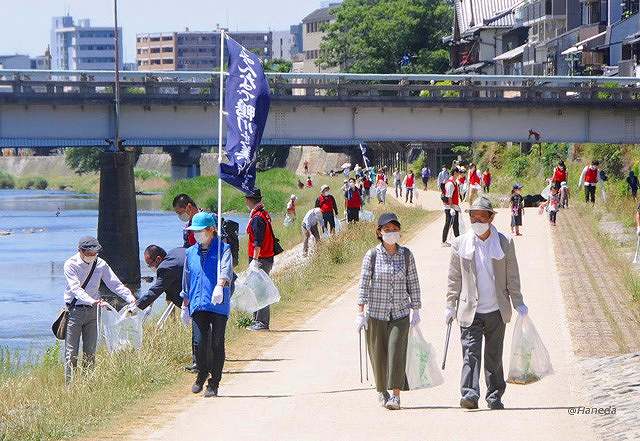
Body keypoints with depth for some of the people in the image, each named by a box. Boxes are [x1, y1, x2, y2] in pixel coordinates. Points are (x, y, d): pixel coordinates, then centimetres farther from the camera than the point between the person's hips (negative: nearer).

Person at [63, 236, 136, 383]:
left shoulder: (100, 264, 1)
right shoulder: (71, 265, -11)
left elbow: (115, 284, 2)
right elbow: (76, 289, -23)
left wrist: (130, 298, -14)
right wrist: (91, 301, -40)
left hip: (92, 311, 4)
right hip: (74, 310, -4)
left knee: (90, 351, 7)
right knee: (71, 352, -5)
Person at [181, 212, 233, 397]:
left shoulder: (223, 249, 0)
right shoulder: (190, 253, 16)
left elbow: (225, 270, -19)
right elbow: (186, 283, 24)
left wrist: (220, 286, -38)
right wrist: (185, 305, 23)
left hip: (219, 305, -3)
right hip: (198, 304, 3)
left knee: (217, 344, -2)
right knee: (200, 341, -8)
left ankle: (213, 383, 7)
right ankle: (202, 375, 15)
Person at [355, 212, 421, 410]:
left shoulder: (406, 255, 3)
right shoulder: (372, 255, -2)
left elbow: (413, 284, 8)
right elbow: (363, 284, -3)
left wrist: (415, 310, 4)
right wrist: (360, 312, -8)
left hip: (400, 313, 0)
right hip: (376, 312, 0)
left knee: (397, 350, -14)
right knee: (378, 353, 5)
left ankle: (395, 395, -16)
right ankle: (382, 390, 27)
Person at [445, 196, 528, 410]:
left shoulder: (504, 243, 1)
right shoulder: (460, 244, 2)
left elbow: (512, 277, 7)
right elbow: (454, 278, 7)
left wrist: (518, 303, 5)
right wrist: (450, 306, 5)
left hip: (496, 311, 1)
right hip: (470, 311, -1)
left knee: (494, 356, 8)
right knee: (470, 353, -11)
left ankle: (495, 396, 18)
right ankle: (469, 394, -19)